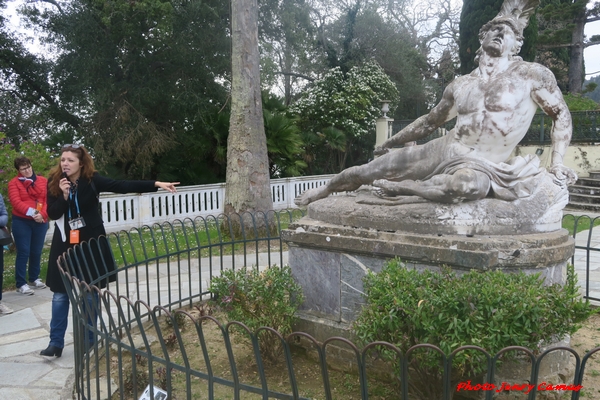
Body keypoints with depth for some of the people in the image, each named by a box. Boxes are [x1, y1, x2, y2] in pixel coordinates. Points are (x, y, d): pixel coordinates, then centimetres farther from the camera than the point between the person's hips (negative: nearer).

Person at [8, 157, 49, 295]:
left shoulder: (43, 181, 6)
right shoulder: (14, 183, -1)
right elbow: (16, 202, -13)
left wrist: (42, 214, -17)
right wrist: (31, 212, -24)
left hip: (41, 221, 3)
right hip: (22, 222, -3)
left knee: (36, 252, 12)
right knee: (23, 252, -3)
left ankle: (34, 278, 27)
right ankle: (21, 284, 3)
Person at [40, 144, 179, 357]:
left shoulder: (92, 180, -10)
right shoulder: (54, 183, -3)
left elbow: (123, 186, -18)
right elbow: (52, 214, -7)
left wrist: (156, 184, -27)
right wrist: (63, 195, -25)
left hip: (91, 242, -1)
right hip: (65, 244, 2)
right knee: (60, 293, 3)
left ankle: (89, 338, 19)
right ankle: (56, 342, 13)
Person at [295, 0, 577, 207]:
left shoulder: (532, 75, -3)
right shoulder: (460, 85, 10)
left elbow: (561, 115, 6)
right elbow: (430, 121, 23)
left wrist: (557, 165, -6)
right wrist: (391, 143, 29)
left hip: (481, 166, -4)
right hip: (440, 151, 4)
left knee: (473, 185, -44)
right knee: (365, 171, 1)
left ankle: (395, 188, -21)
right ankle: (320, 192, 29)